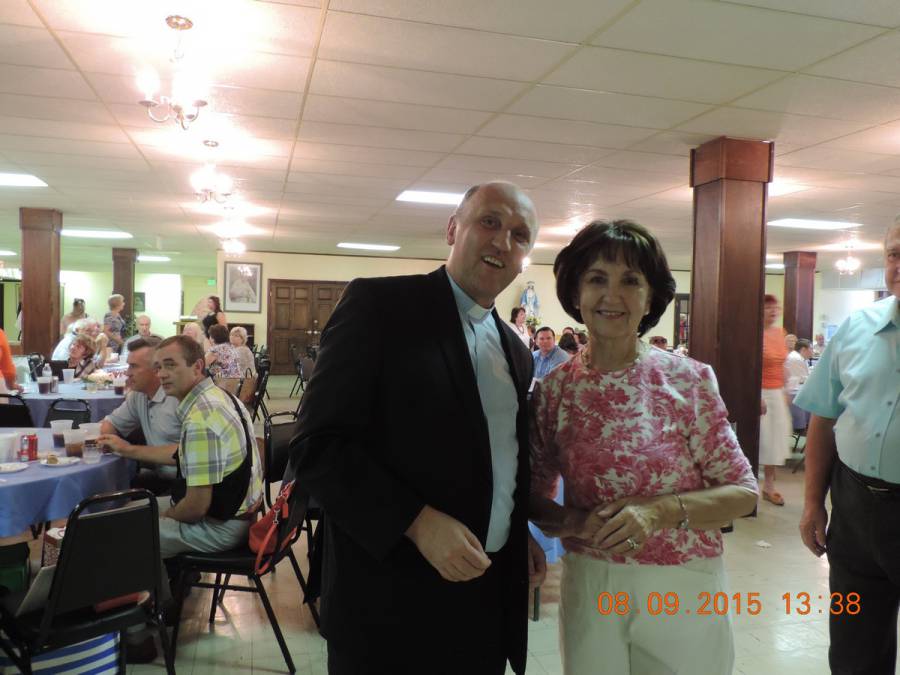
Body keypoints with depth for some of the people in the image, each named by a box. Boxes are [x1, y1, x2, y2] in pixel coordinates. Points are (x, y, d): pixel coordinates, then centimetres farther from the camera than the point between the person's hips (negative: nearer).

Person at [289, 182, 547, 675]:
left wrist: (519, 537, 4)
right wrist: (418, 522, -22)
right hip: (393, 598, -6)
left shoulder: (515, 350, 10)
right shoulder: (378, 303, -11)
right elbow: (316, 446, -16)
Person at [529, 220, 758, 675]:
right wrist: (574, 521, -16)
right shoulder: (553, 390, -5)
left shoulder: (690, 380, -9)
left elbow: (743, 492, -6)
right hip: (589, 588, 1)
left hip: (683, 588, -1)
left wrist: (660, 511, -21)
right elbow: (535, 495, 3)